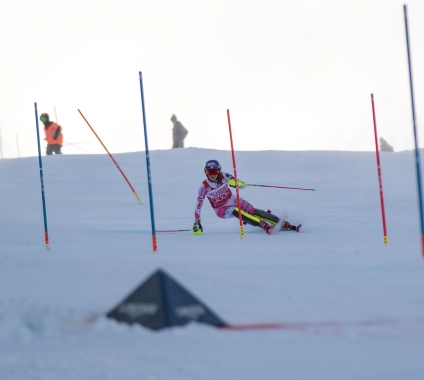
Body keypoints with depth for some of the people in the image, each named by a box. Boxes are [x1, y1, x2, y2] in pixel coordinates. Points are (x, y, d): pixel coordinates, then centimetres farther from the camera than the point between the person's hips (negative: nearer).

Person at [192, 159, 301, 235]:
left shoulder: (223, 176, -15)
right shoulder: (204, 187, -20)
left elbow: (242, 185, -9)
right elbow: (198, 206, -14)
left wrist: (236, 183, -32)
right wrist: (196, 223, -18)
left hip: (234, 201, 2)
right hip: (221, 210, -2)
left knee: (254, 212, -16)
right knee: (236, 211, -34)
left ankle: (286, 225, -18)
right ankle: (265, 225, -39)